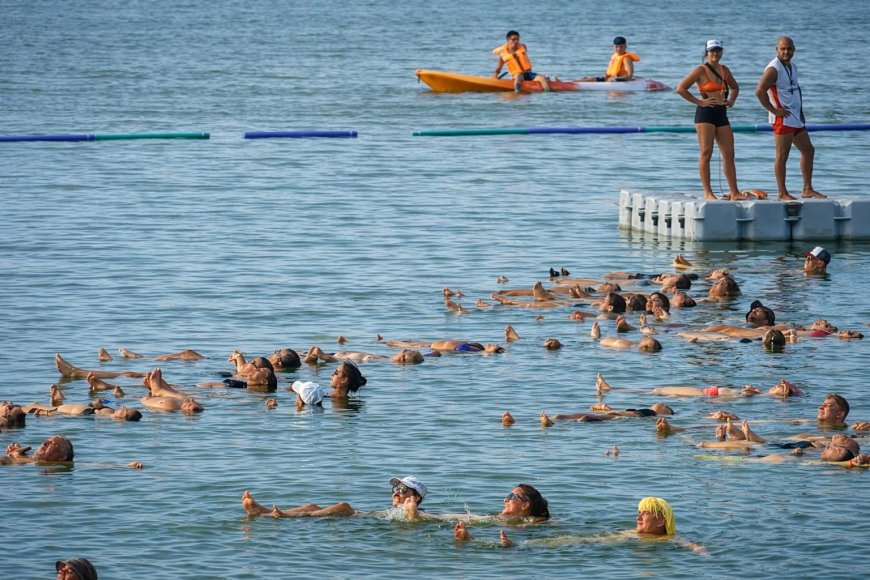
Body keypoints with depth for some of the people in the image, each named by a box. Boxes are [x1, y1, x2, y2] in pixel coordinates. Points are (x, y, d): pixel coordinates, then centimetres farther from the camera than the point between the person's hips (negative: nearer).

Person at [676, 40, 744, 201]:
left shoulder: (724, 70, 14)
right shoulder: (701, 70, -6)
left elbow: (735, 87, 33)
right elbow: (681, 88, -12)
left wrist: (731, 101, 13)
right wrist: (699, 102, -12)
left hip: (722, 114, 7)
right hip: (706, 114, -7)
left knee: (729, 154, 4)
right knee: (706, 153, -7)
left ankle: (734, 192, 7)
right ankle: (707, 192, -6)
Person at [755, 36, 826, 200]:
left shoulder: (792, 67, 15)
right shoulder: (774, 69, -13)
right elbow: (760, 91, -24)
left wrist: (800, 111, 15)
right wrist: (774, 110, -20)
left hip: (796, 118, 10)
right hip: (783, 119, -10)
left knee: (808, 151, 13)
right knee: (782, 155, -6)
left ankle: (807, 189, 20)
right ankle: (782, 193, -3)